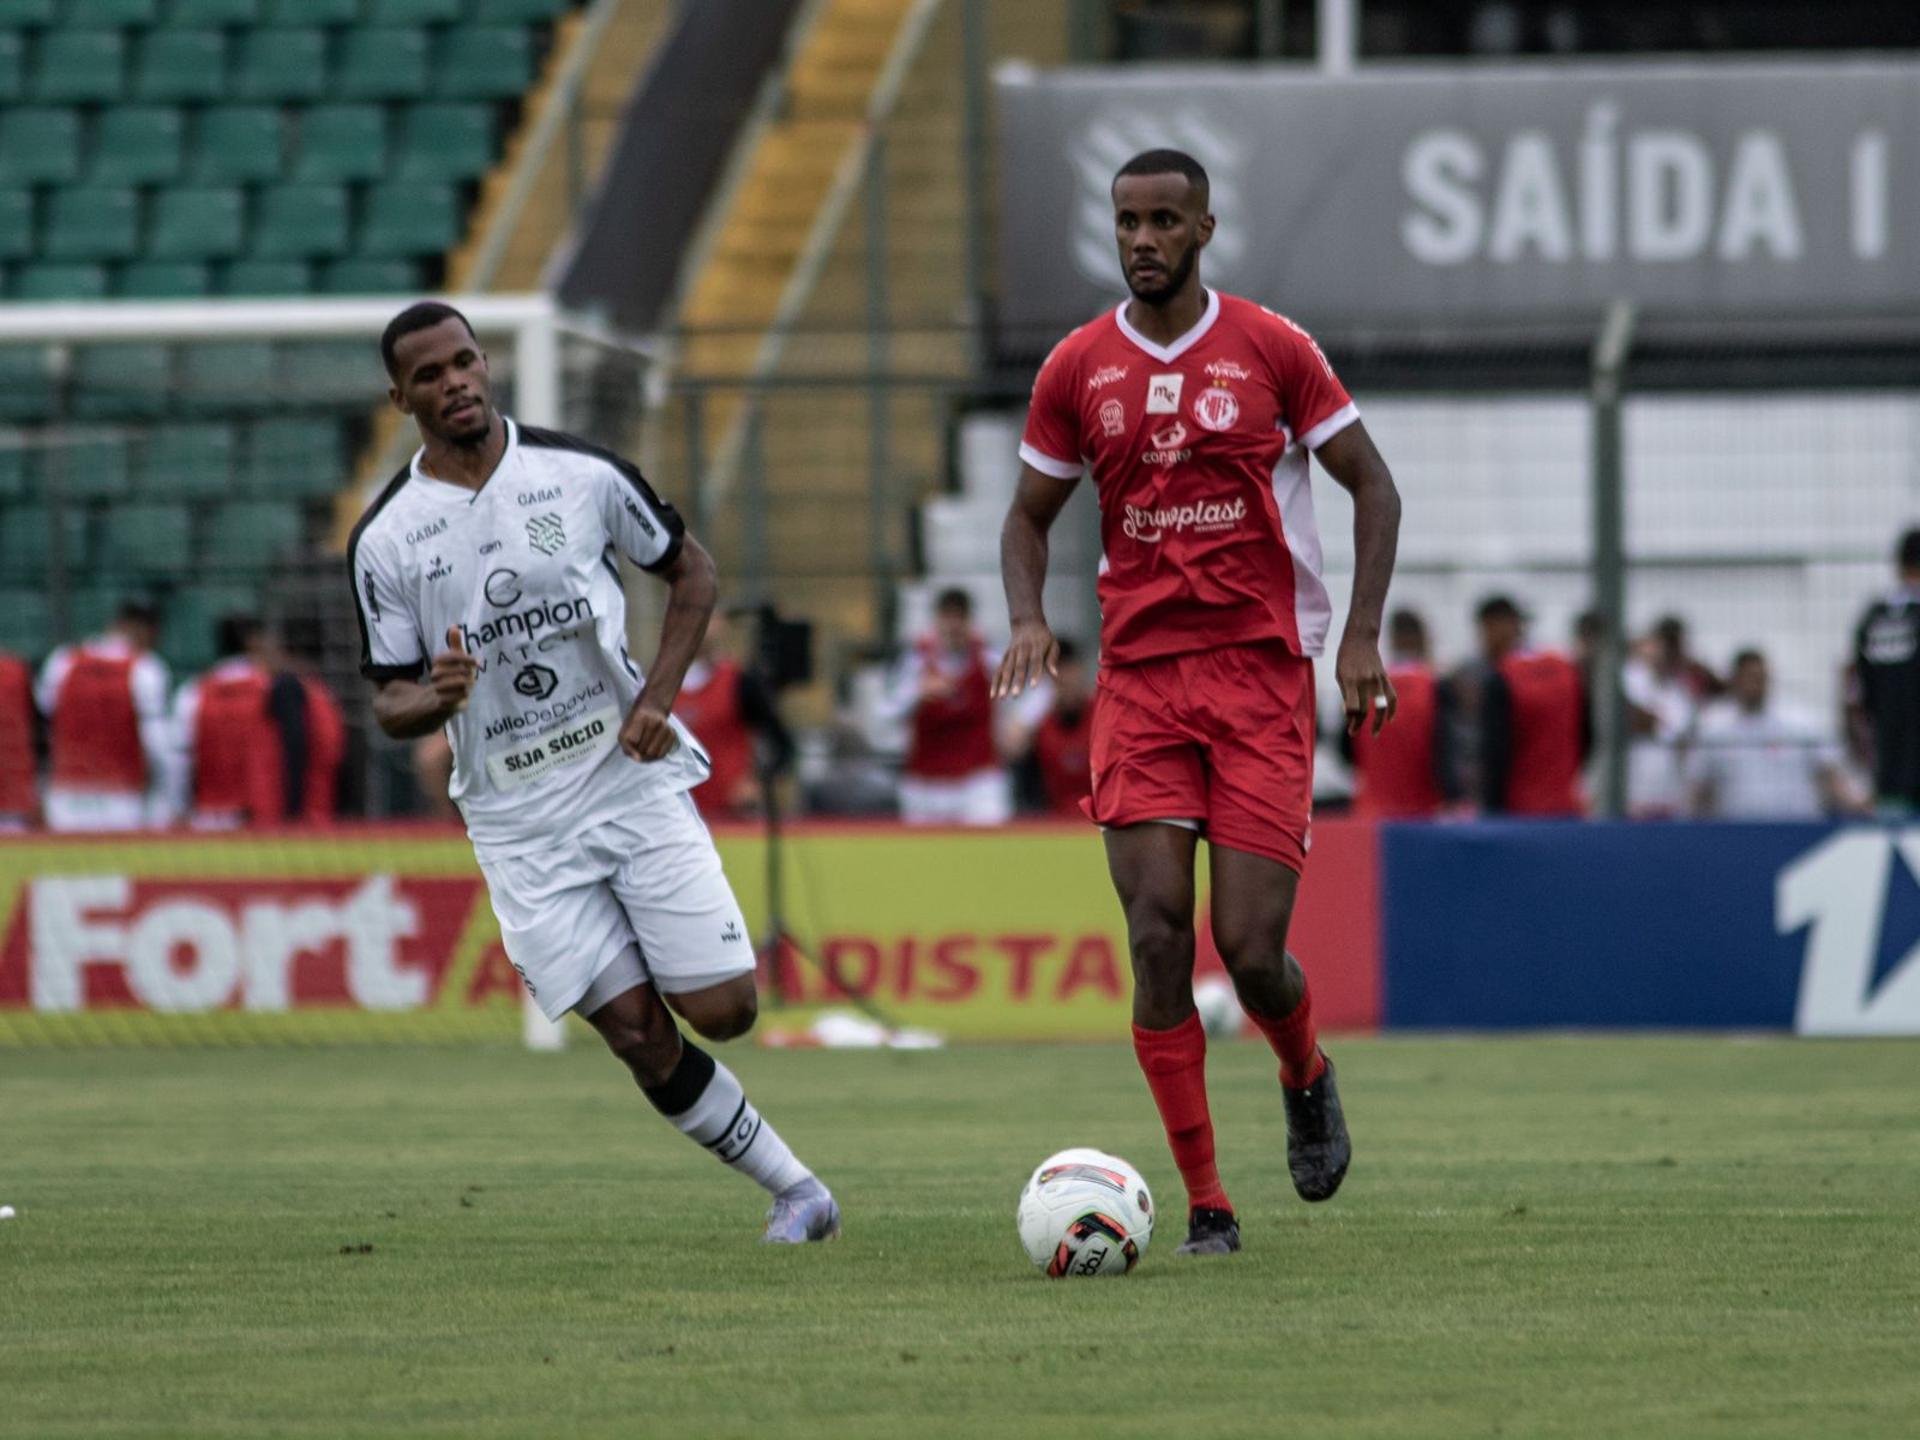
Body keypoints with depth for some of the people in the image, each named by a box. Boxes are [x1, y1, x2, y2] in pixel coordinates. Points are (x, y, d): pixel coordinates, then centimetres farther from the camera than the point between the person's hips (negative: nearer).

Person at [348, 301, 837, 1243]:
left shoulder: (580, 475, -2)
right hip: (518, 821, 0)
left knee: (722, 1011, -9)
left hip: (631, 777, 0)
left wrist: (659, 696, -3)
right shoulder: (385, 540, -3)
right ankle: (793, 1189, 8)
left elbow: (690, 571, 11)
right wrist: (437, 696, -21)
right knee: (639, 1035, -7)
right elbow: (391, 705, 3)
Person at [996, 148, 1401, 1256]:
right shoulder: (1078, 368, 7)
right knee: (1157, 936, -10)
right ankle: (1206, 1205, -3)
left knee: (1251, 949, -8)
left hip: (1265, 674, -2)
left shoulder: (1273, 348, 0)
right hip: (1140, 674, 2)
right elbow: (1031, 514, 17)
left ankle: (1307, 1079, 28)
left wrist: (1362, 637, -5)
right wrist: (1029, 618, -3)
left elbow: (1373, 487, 6)